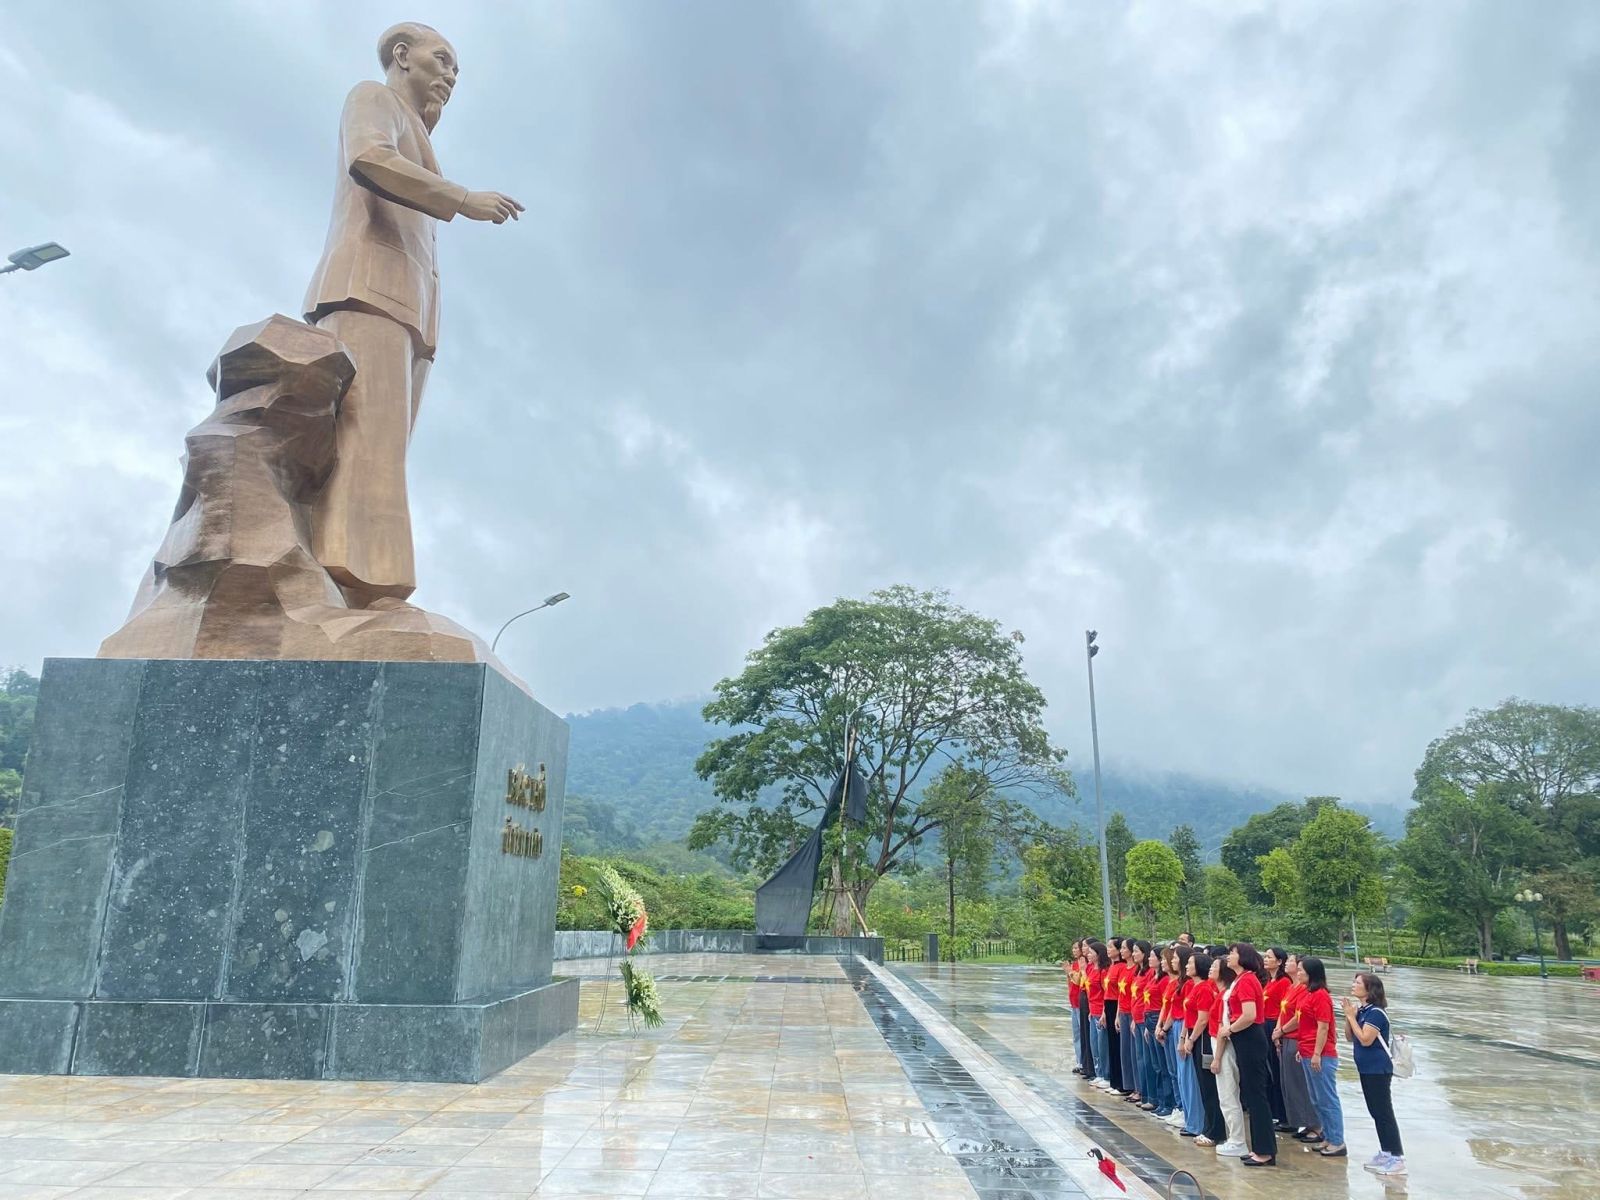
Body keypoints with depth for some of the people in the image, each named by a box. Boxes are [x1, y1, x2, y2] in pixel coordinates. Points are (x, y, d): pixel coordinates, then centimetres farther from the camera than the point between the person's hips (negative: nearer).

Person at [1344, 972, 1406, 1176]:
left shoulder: (1375, 1013, -18)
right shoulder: (1361, 1010, 8)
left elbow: (1365, 1039, -24)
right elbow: (1350, 1037, 11)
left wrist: (1351, 1016, -19)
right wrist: (1349, 1016, -3)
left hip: (1378, 1071, -9)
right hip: (1366, 1069, 9)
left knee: (1384, 1112, -5)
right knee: (1376, 1112, 15)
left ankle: (1397, 1158, 1)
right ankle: (1386, 1153, 24)